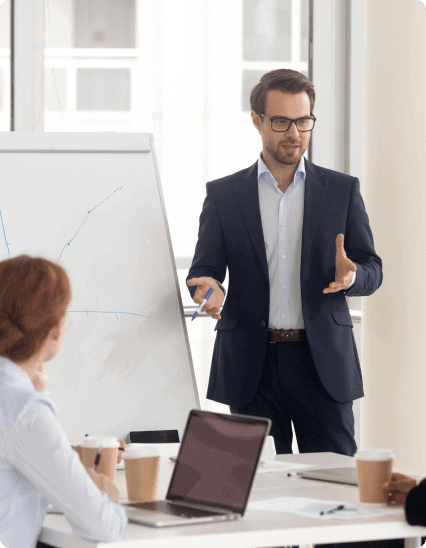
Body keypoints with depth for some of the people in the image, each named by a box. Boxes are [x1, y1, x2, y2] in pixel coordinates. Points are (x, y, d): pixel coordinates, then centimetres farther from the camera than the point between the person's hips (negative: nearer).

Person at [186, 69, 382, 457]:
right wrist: (209, 287, -18)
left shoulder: (342, 190, 8)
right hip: (252, 365, 0)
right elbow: (203, 269, 6)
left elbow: (372, 271, 7)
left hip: (323, 360, 0)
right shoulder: (223, 194, 7)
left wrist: (350, 276, -16)